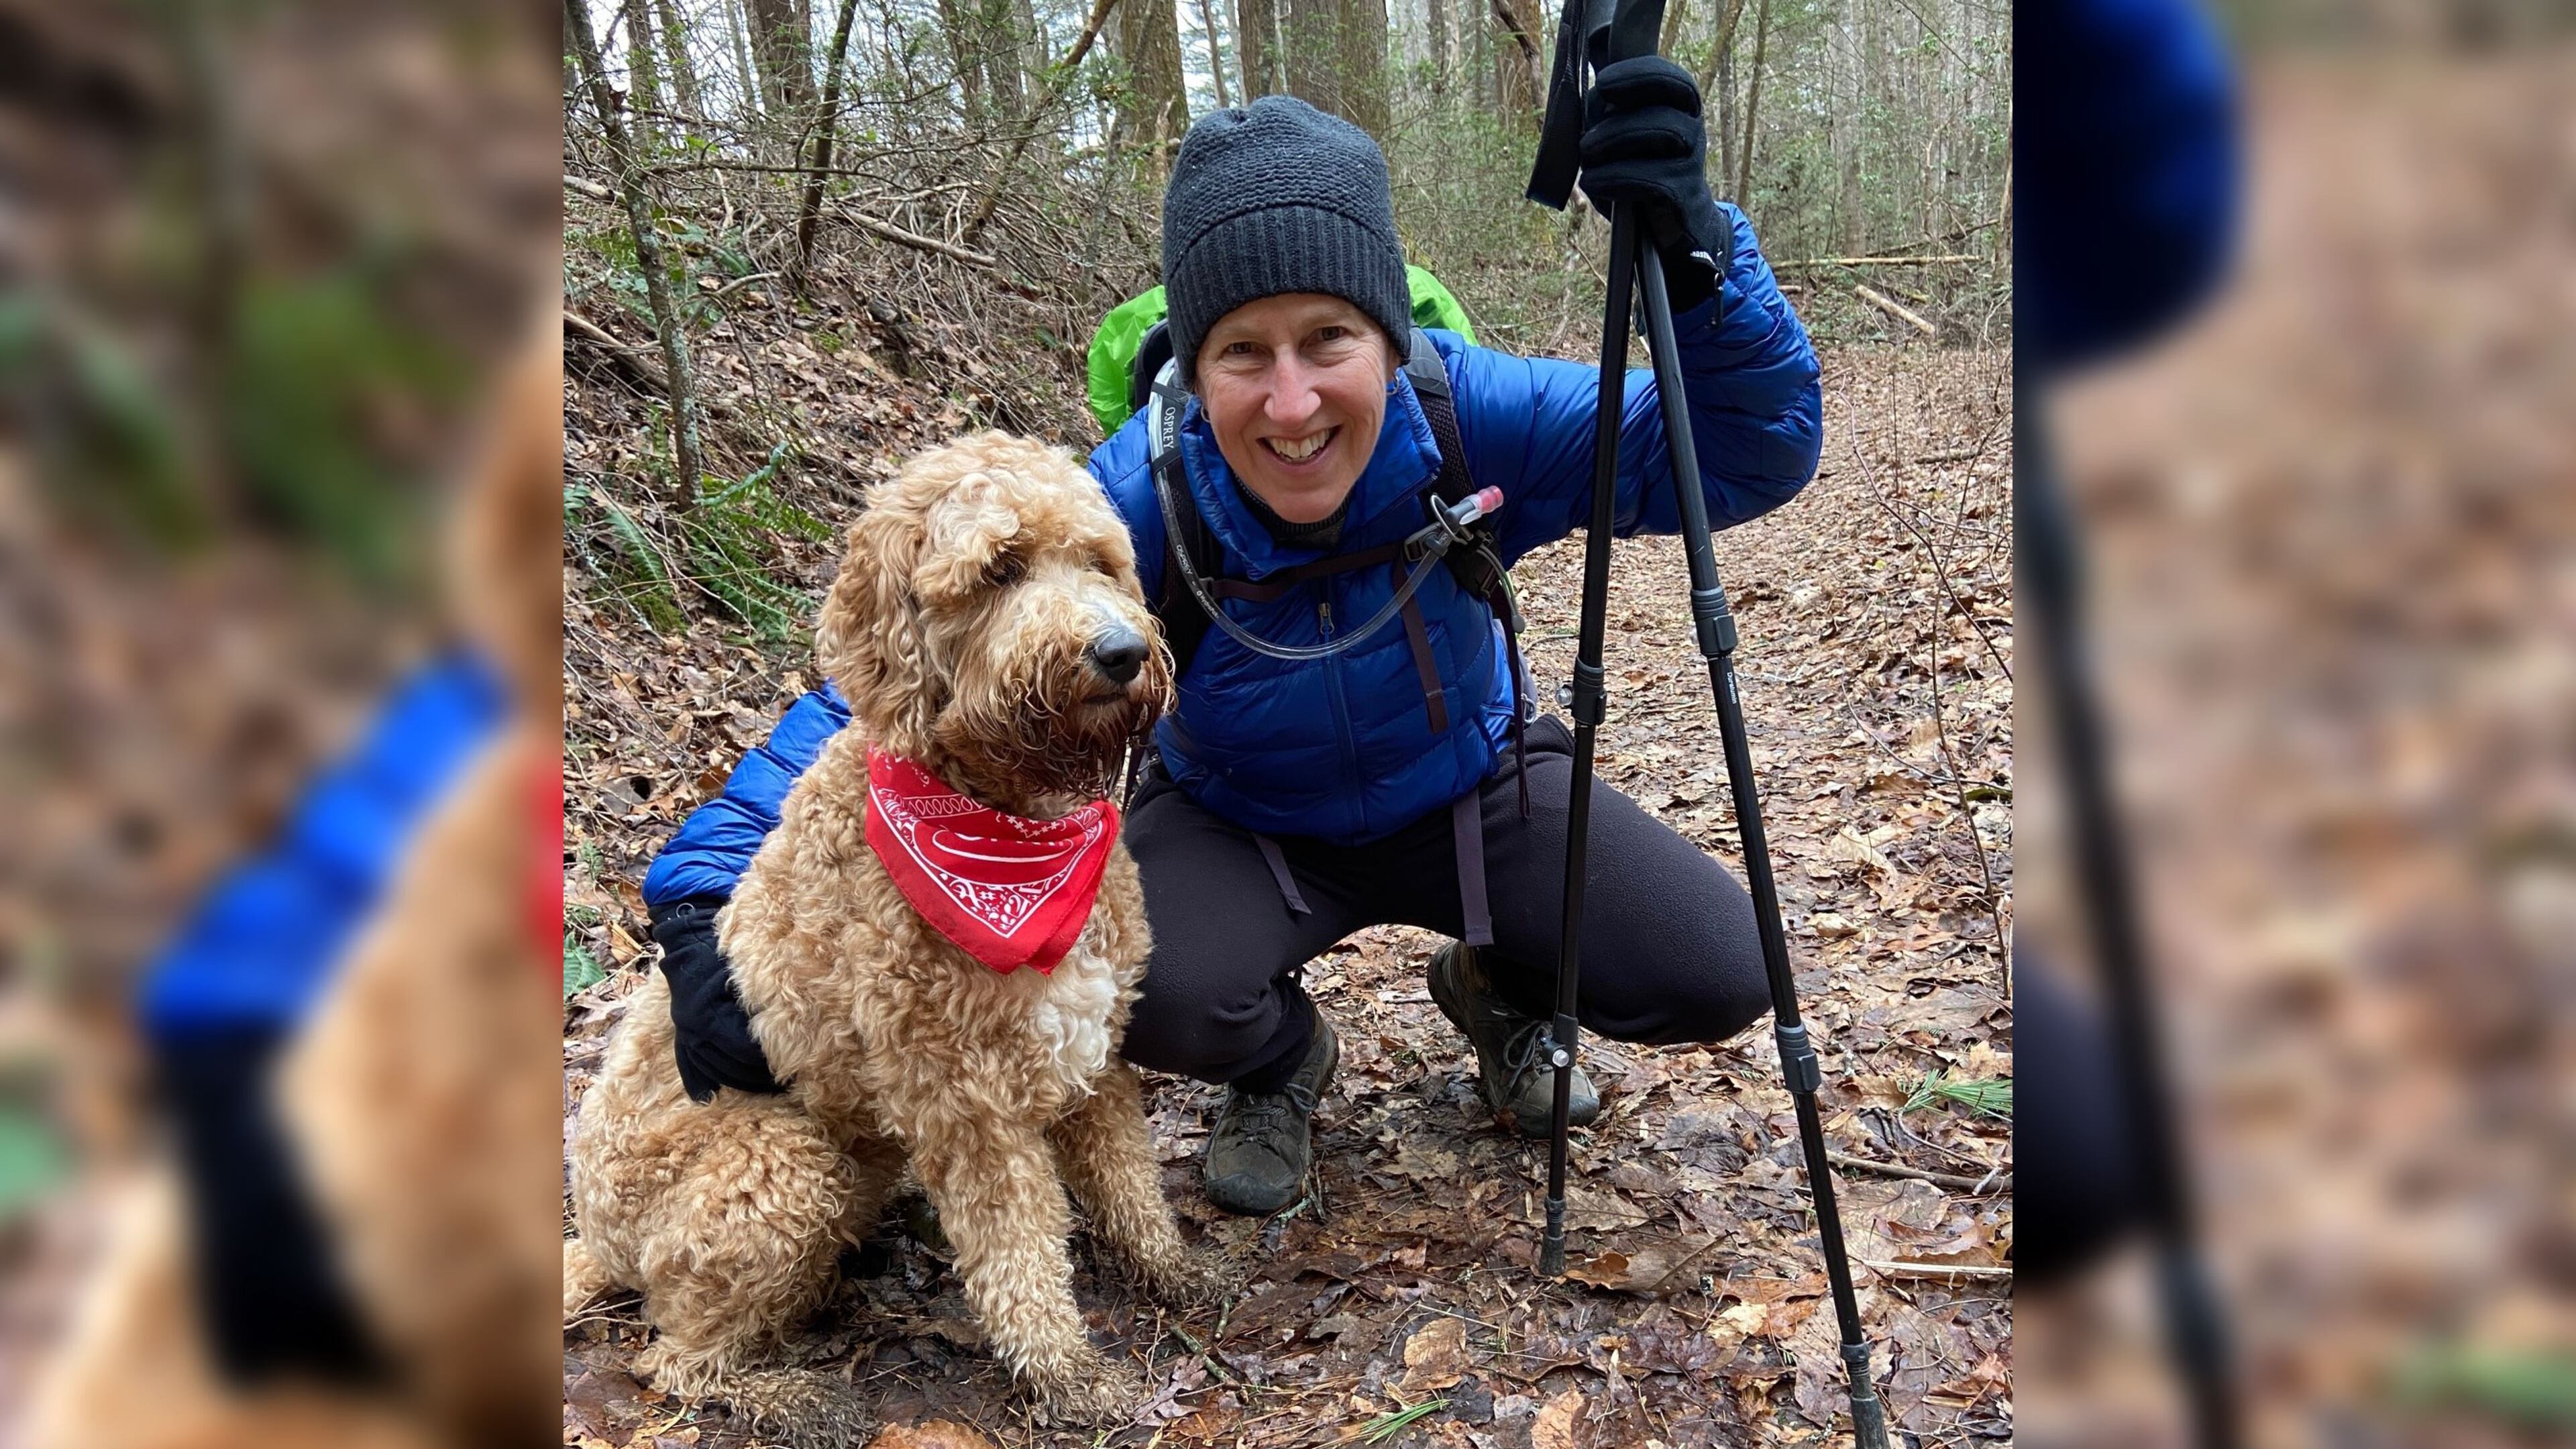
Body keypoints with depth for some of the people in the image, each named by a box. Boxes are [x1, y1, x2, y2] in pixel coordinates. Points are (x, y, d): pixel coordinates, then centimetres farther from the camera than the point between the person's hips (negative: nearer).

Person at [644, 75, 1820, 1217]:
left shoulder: (1466, 414, -29)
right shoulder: (1135, 506, -31)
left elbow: (1754, 454, -27)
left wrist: (1694, 254, -47)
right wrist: (711, 896, -37)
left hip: (1473, 790, 2)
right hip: (1242, 823, -1)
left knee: (1719, 974, -14)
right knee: (1143, 989, -32)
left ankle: (1499, 991, 20)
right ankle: (1280, 1057, 7)